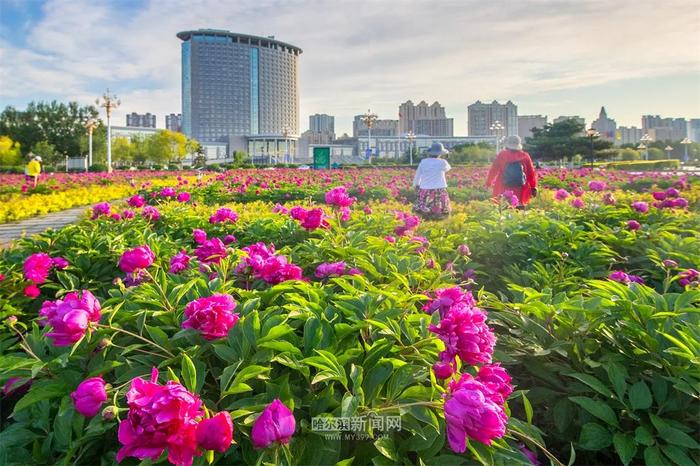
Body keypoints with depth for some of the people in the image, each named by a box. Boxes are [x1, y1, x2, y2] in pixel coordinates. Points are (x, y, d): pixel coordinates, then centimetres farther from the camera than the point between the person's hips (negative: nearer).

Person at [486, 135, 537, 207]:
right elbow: (531, 173, 5)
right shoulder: (525, 156, 1)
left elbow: (493, 171, 4)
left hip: (504, 192, -1)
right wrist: (533, 187, 14)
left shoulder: (502, 155, -2)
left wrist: (488, 183, 17)